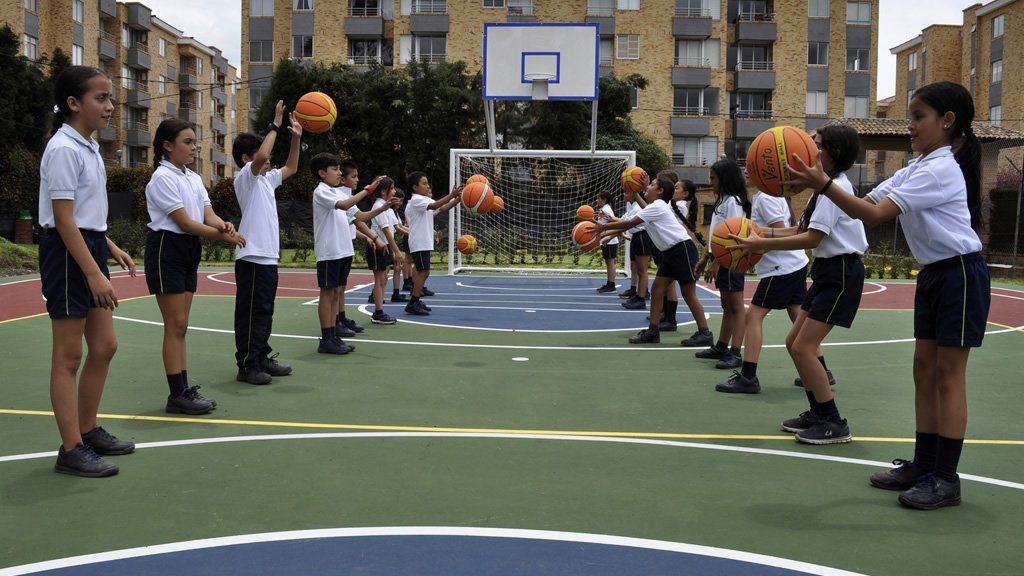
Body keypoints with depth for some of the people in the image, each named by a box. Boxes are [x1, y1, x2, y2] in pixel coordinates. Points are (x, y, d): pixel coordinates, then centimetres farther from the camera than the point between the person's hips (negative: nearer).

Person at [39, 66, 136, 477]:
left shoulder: (88, 147, 12)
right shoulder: (64, 149, -16)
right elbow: (63, 219, -21)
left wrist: (110, 247, 18)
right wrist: (94, 274, -24)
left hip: (90, 250, 9)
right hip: (67, 254, -9)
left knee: (104, 346, 14)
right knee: (69, 356, -2)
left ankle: (87, 430, 28)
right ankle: (71, 450, 6)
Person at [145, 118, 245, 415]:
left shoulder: (194, 178, 12)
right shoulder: (163, 177, -13)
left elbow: (208, 214, 2)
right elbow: (184, 222, -18)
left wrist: (223, 224, -21)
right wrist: (224, 236, -18)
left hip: (190, 251, 8)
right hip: (167, 249, -8)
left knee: (180, 326, 10)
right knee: (175, 326, -6)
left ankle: (184, 390, 14)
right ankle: (177, 395, 0)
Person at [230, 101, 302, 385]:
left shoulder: (265, 179, 18)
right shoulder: (245, 177, -7)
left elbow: (290, 168, 30)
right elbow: (260, 157, -27)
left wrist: (296, 137, 20)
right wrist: (276, 126, -18)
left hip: (268, 255, 9)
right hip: (252, 256, -9)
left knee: (264, 311, 14)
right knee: (251, 311, -7)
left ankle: (262, 358, 23)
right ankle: (246, 365, -4)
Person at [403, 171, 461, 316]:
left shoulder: (425, 200, 16)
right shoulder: (416, 200, -13)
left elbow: (443, 208, 8)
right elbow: (435, 205, -28)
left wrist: (458, 198, -5)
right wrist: (451, 195, -32)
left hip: (425, 242, 10)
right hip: (419, 243, -10)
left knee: (422, 272, 13)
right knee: (424, 272, -11)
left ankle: (415, 302, 20)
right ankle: (412, 304, -7)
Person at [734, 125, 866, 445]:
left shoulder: (836, 186, -16)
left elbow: (812, 238, -23)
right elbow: (800, 230, 13)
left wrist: (761, 244, -22)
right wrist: (763, 232, -1)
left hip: (841, 273, -10)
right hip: (826, 270, 10)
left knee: (803, 347, -12)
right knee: (795, 342, 11)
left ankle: (835, 424, -3)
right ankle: (817, 413, 21)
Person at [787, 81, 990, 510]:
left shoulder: (939, 170, -19)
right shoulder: (916, 168, 11)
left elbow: (876, 215, -27)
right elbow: (865, 203, 3)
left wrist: (825, 185, -30)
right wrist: (818, 184, -9)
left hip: (961, 274, -9)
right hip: (933, 274, 9)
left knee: (948, 374, -5)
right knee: (925, 368, 9)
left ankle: (946, 478, 2)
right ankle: (923, 465, 17)